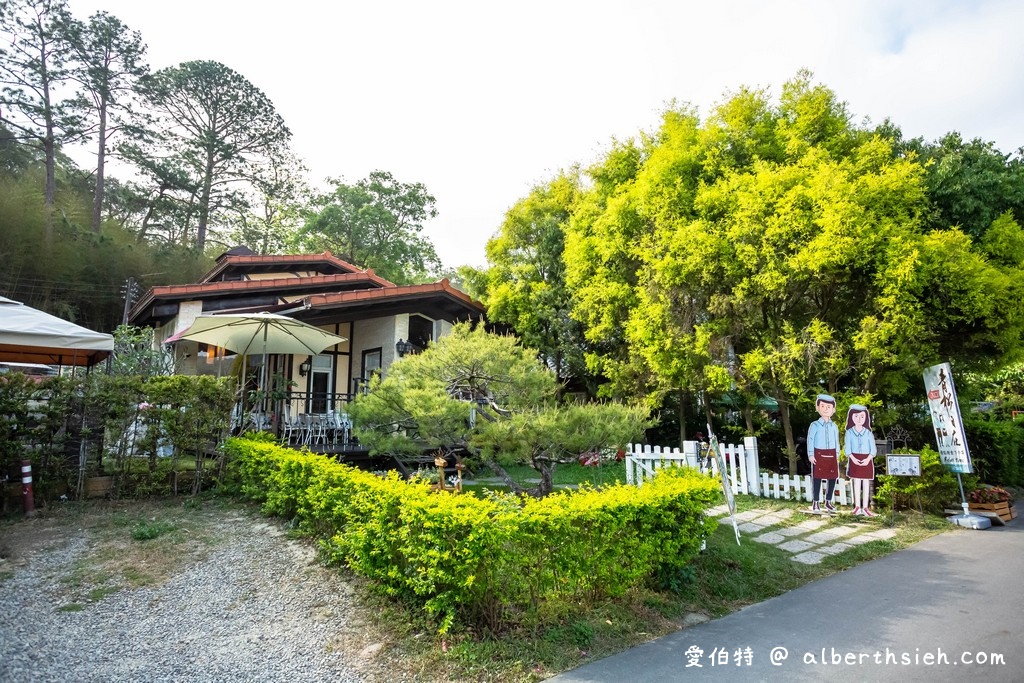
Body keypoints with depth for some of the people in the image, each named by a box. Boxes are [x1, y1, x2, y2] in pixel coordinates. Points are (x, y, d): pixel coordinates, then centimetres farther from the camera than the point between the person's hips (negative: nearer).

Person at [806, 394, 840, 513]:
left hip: (831, 456, 4)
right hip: (819, 455, -4)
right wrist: (811, 455, -10)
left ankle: (828, 501, 21)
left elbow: (836, 441, 11)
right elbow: (810, 440, -5)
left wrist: (837, 455, 6)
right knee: (817, 478, 2)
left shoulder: (834, 426, 6)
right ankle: (816, 502, 10)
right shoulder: (814, 425, -5)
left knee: (832, 478, 6)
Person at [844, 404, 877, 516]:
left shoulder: (868, 433, 0)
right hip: (854, 460, 0)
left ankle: (865, 507, 10)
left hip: (866, 461, 0)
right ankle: (857, 506, 11)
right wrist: (853, 458, -17)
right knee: (856, 483, 5)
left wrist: (868, 459, -15)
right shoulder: (849, 432, -1)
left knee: (866, 483, 4)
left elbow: (873, 449, -1)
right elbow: (847, 448, -3)